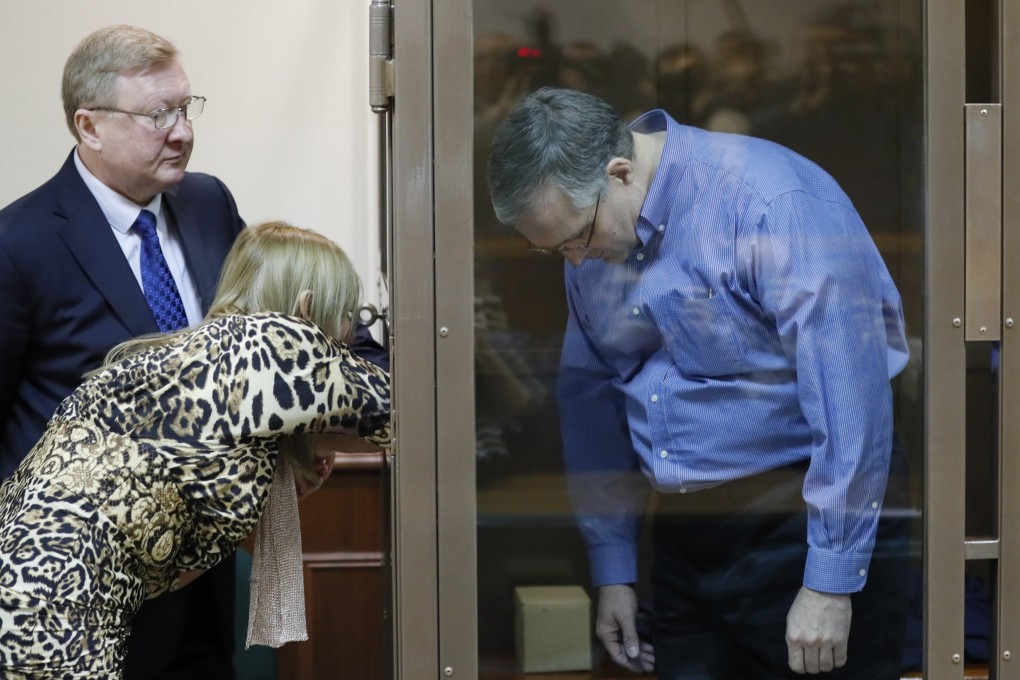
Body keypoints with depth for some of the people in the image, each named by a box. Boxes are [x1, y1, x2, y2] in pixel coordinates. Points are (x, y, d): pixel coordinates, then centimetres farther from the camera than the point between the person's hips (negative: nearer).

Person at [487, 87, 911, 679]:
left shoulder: (772, 202, -21)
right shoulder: (591, 244, 4)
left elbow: (851, 397, -23)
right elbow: (590, 396, 15)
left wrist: (830, 584, -22)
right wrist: (612, 569, 13)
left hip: (802, 522, -7)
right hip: (684, 529, 7)